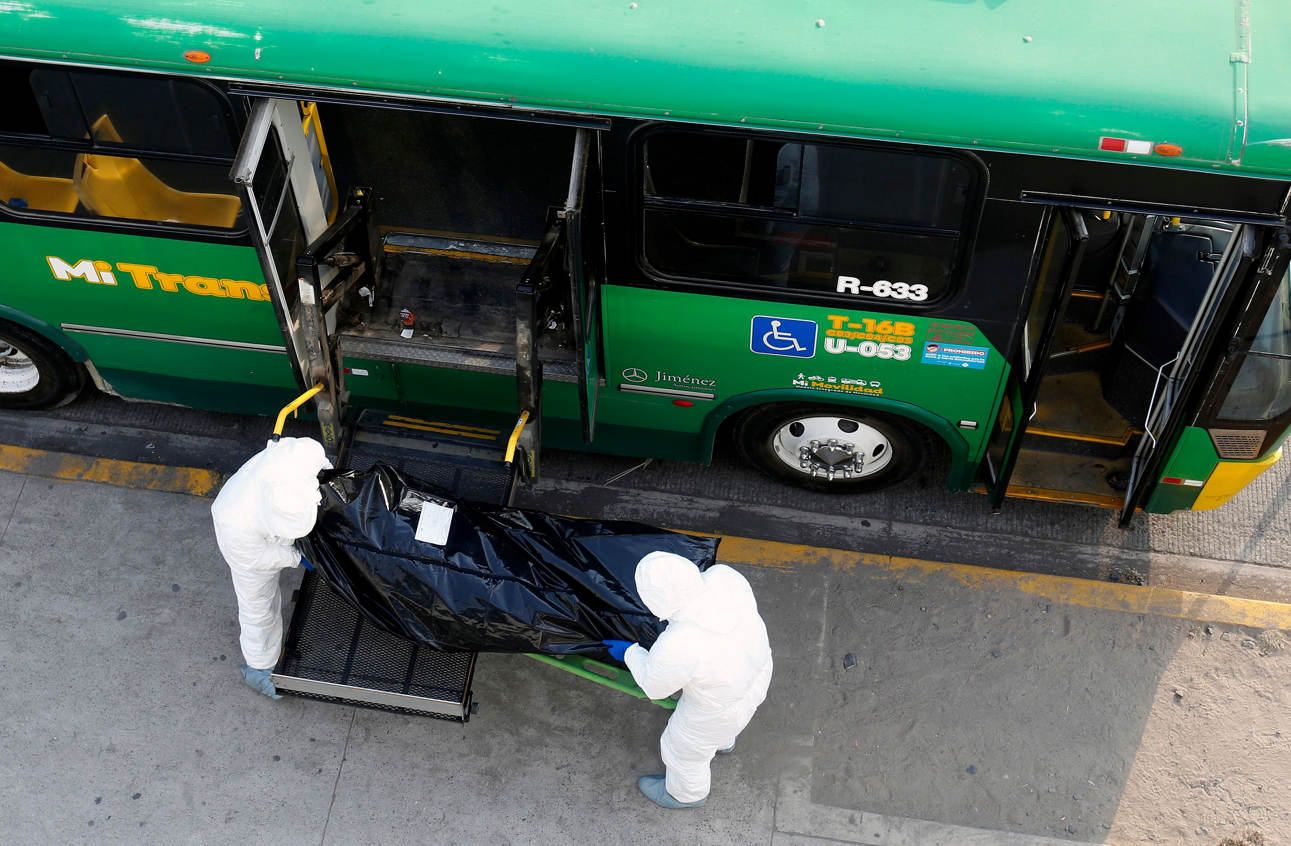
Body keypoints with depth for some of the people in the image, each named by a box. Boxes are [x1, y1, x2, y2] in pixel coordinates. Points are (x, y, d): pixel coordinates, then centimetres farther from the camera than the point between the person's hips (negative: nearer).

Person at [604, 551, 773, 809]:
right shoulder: (723, 576, -26)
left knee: (685, 747, 25)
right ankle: (722, 741, 69)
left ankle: (686, 794, 55)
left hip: (722, 706, -5)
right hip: (755, 668, 6)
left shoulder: (676, 647, -39)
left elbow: (654, 685, -17)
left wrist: (630, 653, -2)